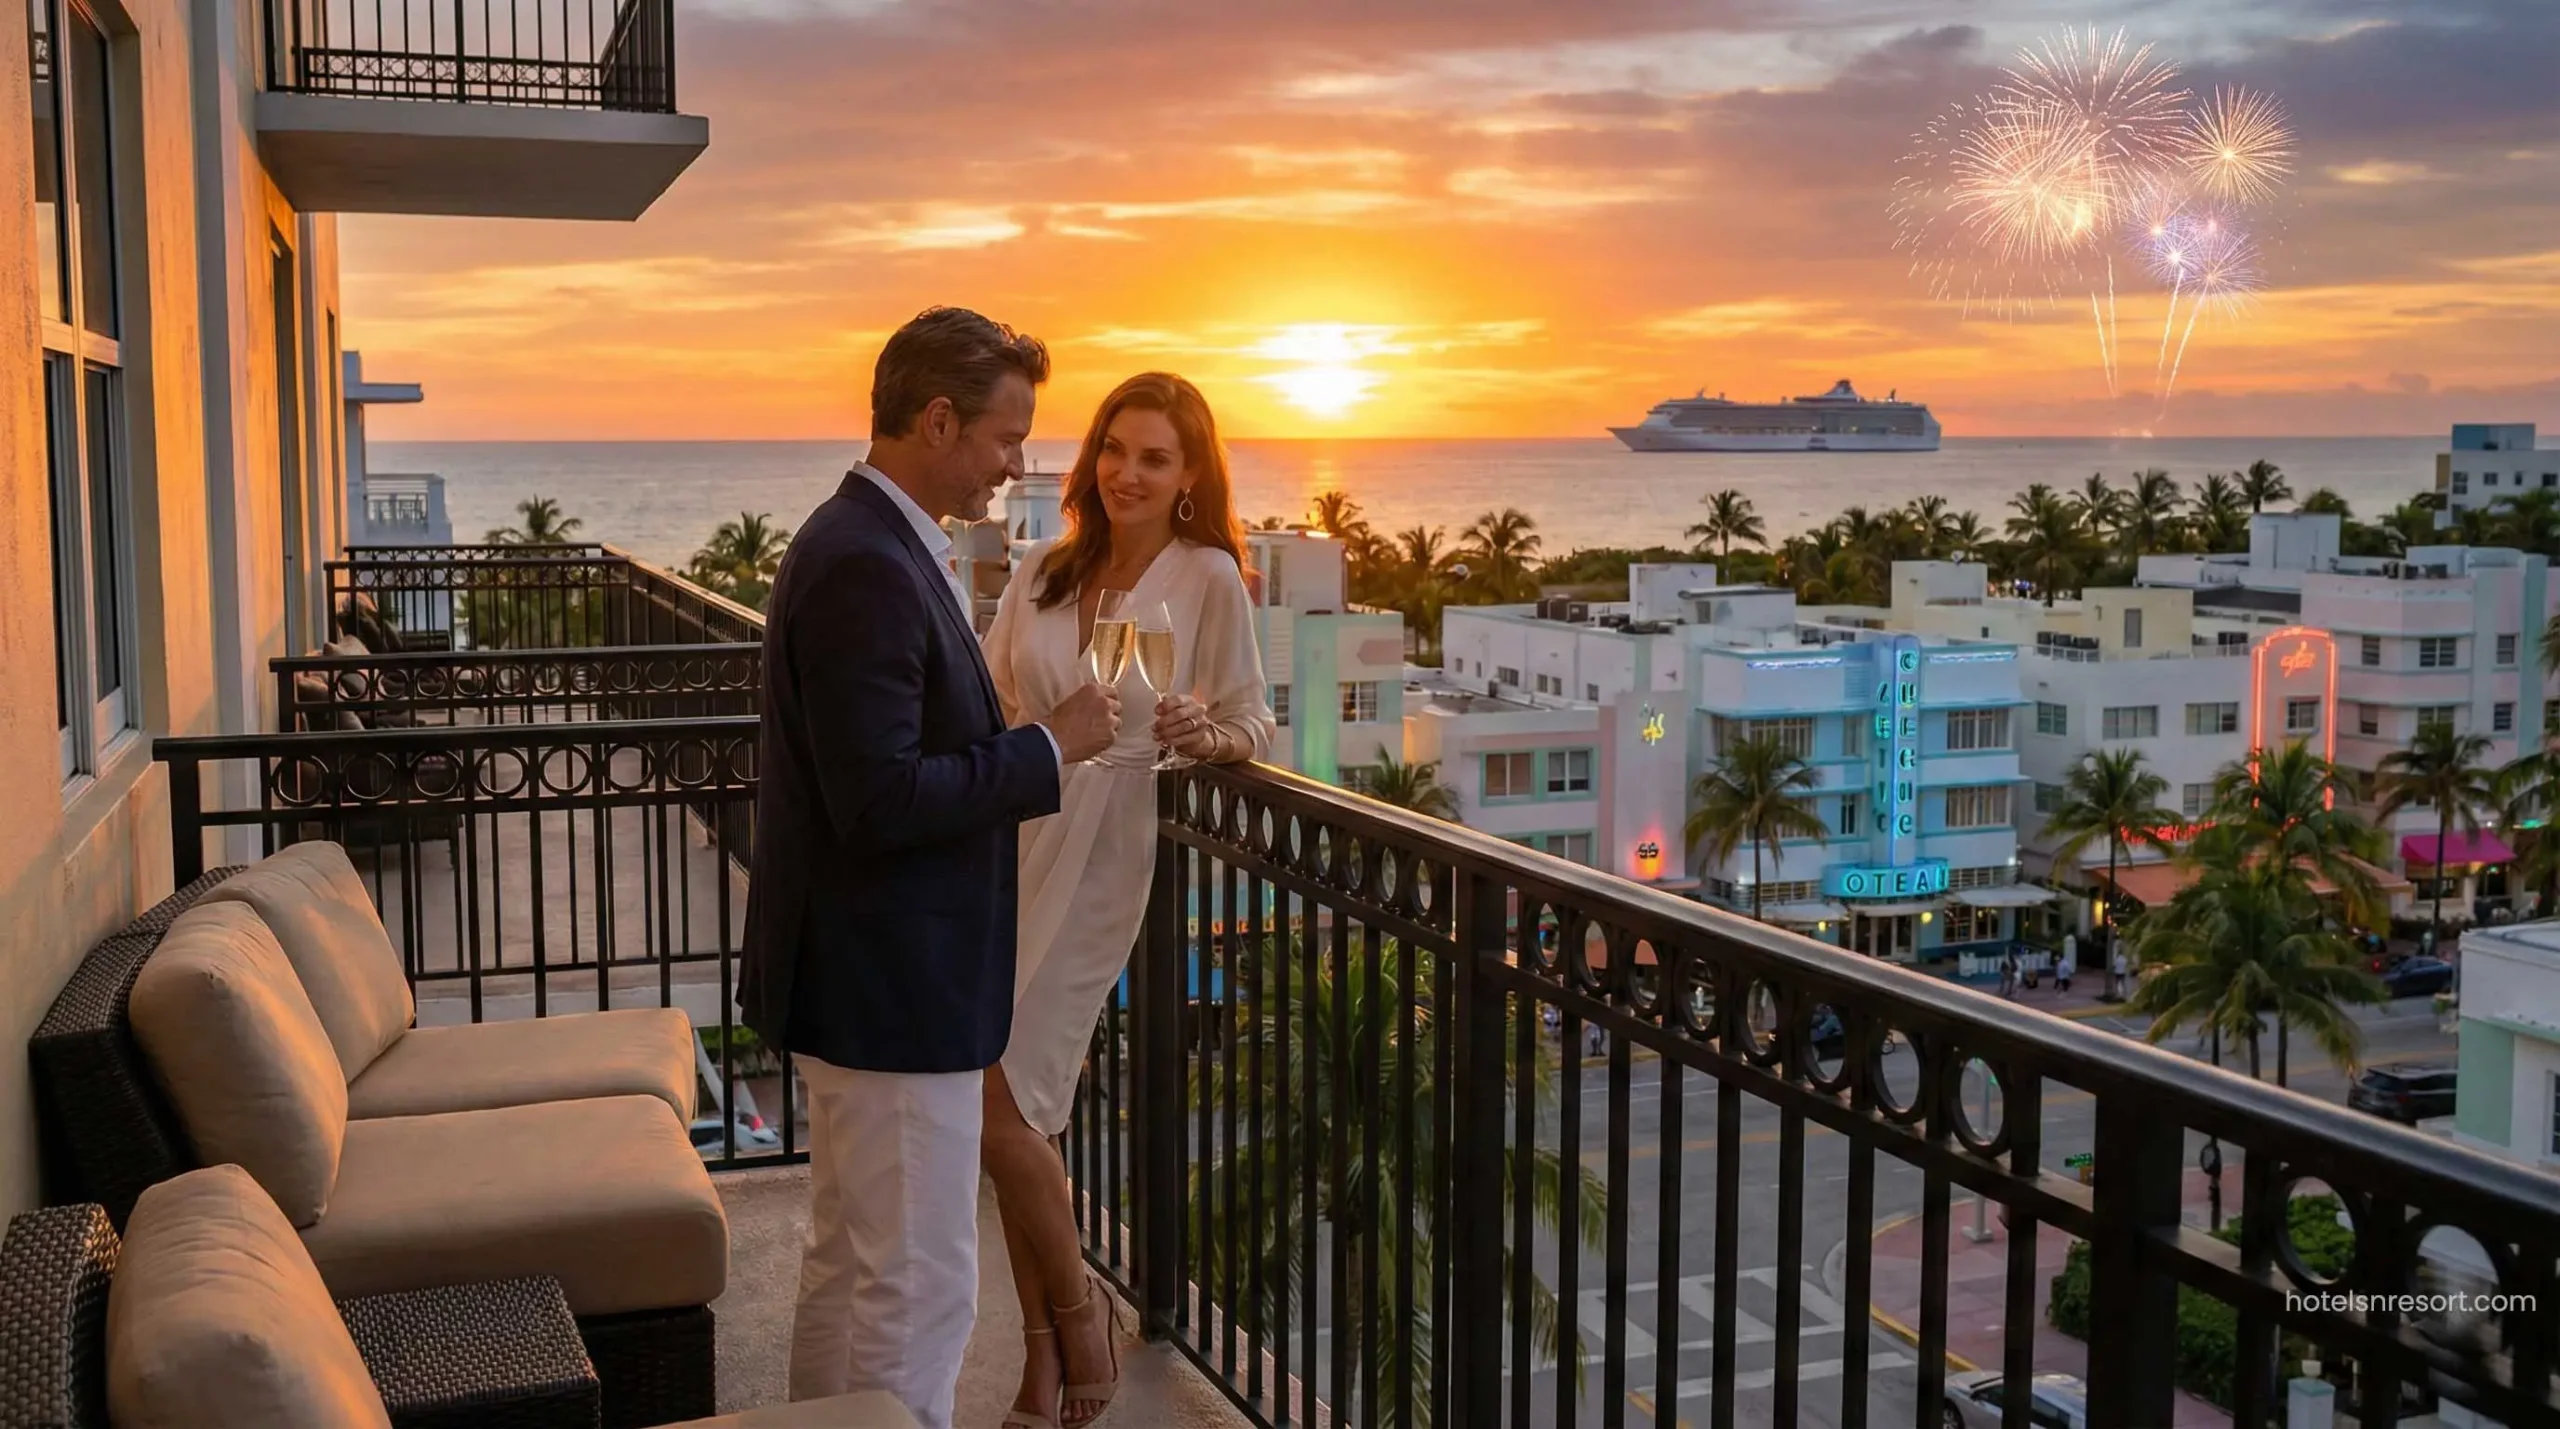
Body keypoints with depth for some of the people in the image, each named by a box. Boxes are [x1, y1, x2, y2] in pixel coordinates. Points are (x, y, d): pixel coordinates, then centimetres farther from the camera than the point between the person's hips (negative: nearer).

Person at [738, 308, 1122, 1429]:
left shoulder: (863, 545, 11)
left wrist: (1034, 743, 11)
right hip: (893, 993, -11)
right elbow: (881, 802, -26)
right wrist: (1049, 746, -18)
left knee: (849, 1272, 21)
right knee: (918, 1293, 0)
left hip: (865, 986, 11)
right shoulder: (868, 567, -21)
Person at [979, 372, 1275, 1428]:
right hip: (1005, 844, 5)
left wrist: (1206, 734, -20)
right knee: (1010, 1114, 7)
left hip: (1092, 863, -4)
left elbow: (1251, 725, 0)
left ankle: (1076, 1310, 17)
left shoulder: (1209, 578, -4)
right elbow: (992, 706, 14)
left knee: (1002, 1105, -8)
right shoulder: (1041, 572, 8)